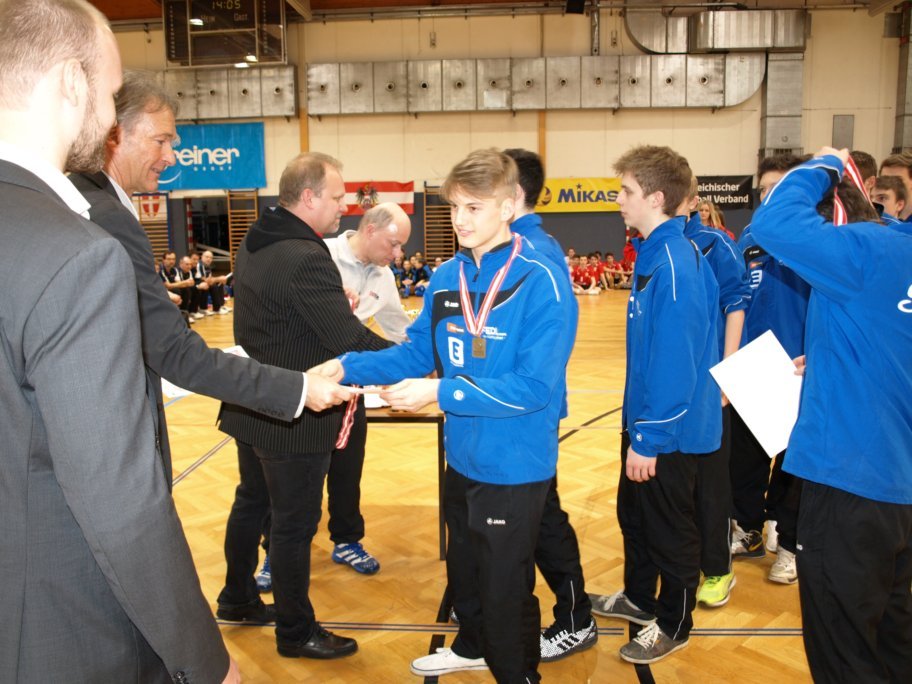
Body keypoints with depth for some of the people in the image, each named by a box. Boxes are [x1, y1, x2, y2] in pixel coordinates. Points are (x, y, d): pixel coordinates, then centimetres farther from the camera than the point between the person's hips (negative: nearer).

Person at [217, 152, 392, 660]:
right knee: (295, 524, 5)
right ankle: (297, 632, 22)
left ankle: (239, 594, 44)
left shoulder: (255, 244, 5)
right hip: (296, 419, -9)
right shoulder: (305, 259, -25)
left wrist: (332, 304, 5)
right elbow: (351, 341, -29)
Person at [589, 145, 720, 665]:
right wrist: (638, 429, 17)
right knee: (634, 513, 24)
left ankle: (674, 624, 31)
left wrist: (650, 438, -22)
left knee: (669, 526, 10)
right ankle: (639, 598, 45)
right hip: (645, 418, 9)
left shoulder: (675, 266, -25)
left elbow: (675, 363, -27)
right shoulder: (654, 254, 5)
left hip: (669, 429, -9)